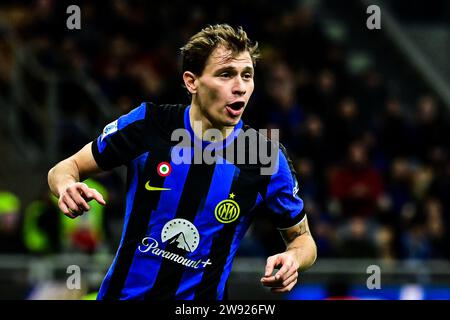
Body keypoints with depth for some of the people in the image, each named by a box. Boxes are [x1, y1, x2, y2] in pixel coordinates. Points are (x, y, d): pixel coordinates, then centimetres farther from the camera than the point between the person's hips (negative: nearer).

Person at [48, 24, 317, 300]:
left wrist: (293, 259, -20)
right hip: (123, 292, 0)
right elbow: (66, 168, 1)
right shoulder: (145, 124, -10)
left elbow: (302, 238, 3)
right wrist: (66, 187, -22)